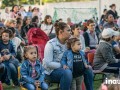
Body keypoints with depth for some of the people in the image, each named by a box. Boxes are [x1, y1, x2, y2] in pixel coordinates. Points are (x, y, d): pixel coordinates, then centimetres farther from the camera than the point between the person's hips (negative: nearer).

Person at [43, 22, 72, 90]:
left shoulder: (67, 43, 7)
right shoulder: (51, 44, -12)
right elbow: (48, 63, -18)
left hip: (65, 69, 6)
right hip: (51, 71, -6)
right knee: (67, 72, -33)